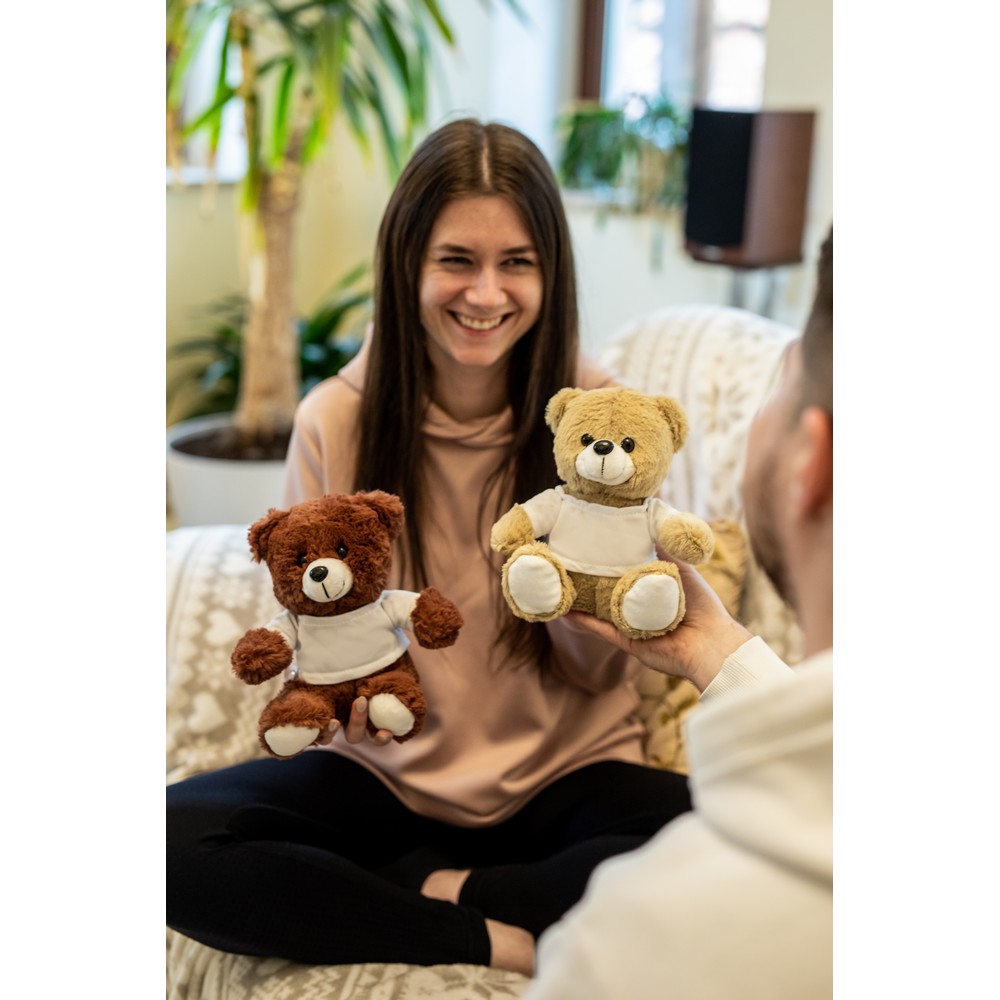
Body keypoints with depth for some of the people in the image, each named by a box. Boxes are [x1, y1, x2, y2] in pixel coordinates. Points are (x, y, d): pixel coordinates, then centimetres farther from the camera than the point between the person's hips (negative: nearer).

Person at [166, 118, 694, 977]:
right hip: (387, 777, 1)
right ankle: (501, 939, -13)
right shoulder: (335, 422, -7)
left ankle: (426, 890, -12)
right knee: (178, 847, -24)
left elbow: (596, 671, -5)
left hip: (562, 777, 0)